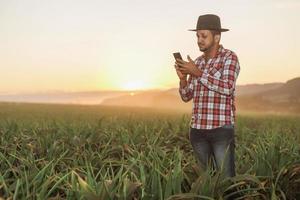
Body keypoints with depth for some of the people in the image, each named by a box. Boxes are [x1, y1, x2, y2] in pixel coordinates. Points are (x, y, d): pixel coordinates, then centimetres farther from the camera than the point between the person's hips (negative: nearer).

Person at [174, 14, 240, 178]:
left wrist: (198, 73, -22)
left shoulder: (230, 57, -6)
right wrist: (183, 77, -8)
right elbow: (186, 97, 11)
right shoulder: (197, 62, 13)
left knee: (226, 178, -5)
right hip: (197, 129, 6)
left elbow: (227, 88, -22)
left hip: (222, 129, -6)